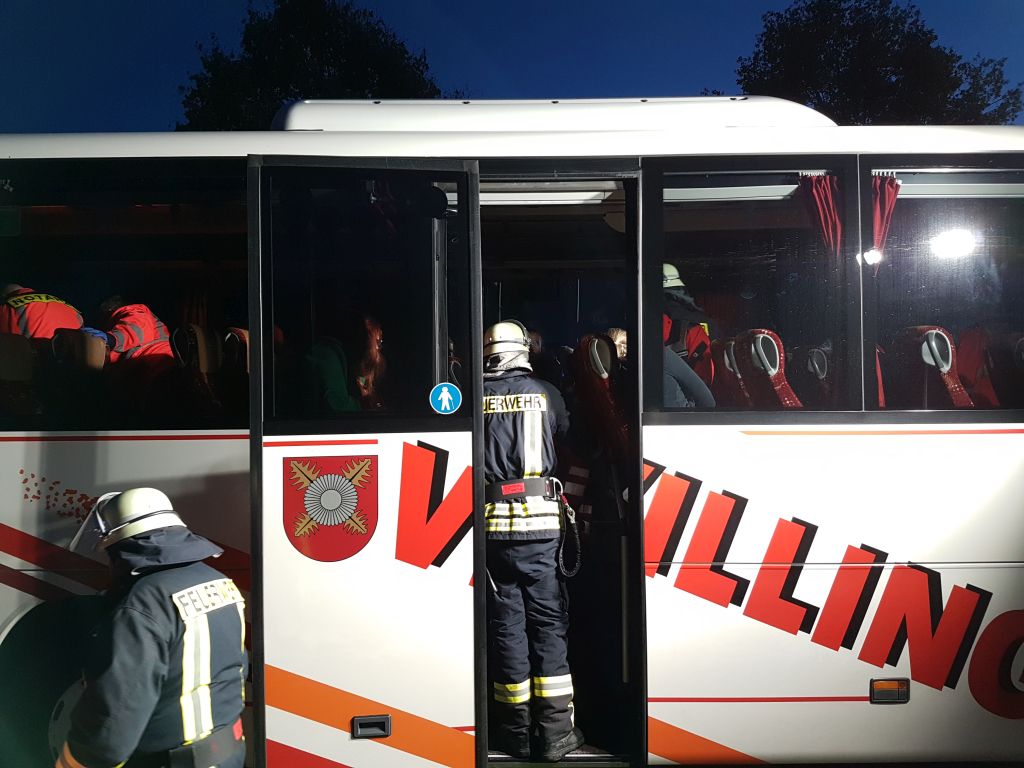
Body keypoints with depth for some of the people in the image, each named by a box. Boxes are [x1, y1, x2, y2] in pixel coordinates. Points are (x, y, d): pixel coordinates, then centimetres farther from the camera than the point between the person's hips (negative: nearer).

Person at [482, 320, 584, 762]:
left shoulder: (478, 398, 1)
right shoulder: (543, 393, 5)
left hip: (493, 519, 0)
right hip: (540, 518, 0)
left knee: (506, 621, 7)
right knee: (548, 619, 7)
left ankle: (516, 732, 16)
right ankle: (556, 732, 9)